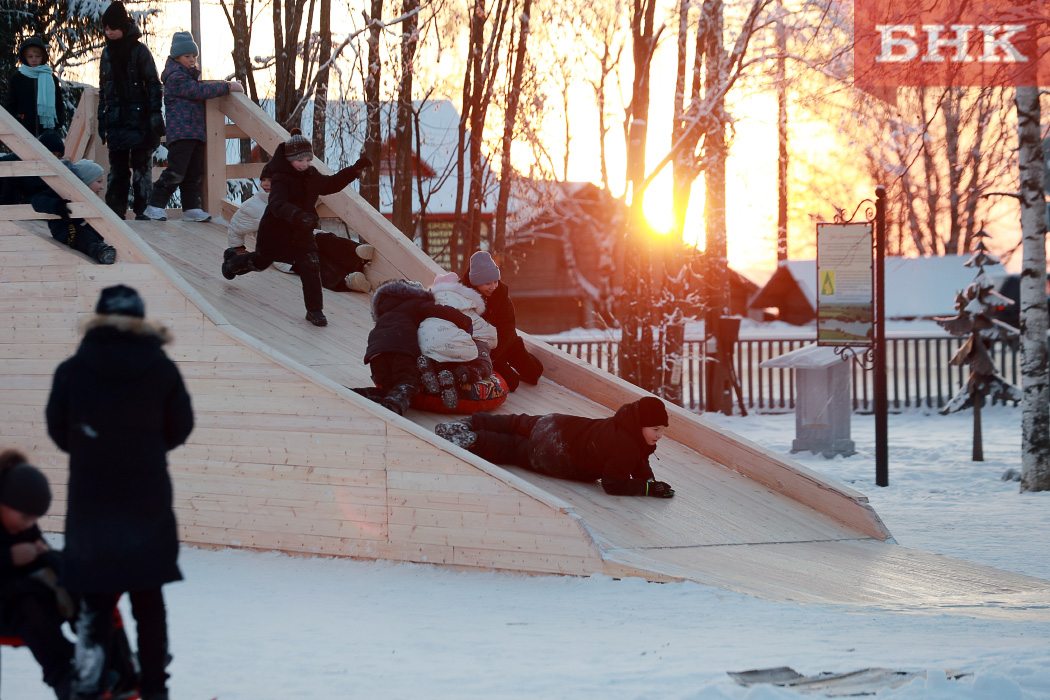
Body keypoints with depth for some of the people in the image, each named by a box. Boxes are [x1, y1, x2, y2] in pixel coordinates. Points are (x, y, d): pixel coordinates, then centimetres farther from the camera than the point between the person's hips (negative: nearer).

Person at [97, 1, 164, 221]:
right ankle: (115, 210, 9)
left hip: (138, 118, -5)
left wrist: (155, 114, -13)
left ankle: (142, 210, 0)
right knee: (117, 167, 7)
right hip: (116, 120, 5)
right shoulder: (107, 53, 13)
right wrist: (101, 117, 15)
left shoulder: (139, 50, -3)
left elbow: (153, 85, -5)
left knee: (141, 166, -3)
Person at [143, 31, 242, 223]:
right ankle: (155, 206, -8)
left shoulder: (190, 75, 23)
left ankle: (192, 208, 10)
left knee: (194, 172, 8)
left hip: (196, 133, 10)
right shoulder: (176, 77, -9)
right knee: (176, 171, -13)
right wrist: (227, 86, -11)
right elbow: (201, 91, -16)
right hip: (181, 133, -10)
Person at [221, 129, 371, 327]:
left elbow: (331, 184, 14)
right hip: (276, 231, -4)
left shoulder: (312, 176, -5)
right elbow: (278, 204, -46)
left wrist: (355, 170, 4)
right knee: (261, 261, 23)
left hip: (301, 232, 4)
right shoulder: (282, 179, -28)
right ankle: (232, 262, 58)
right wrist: (297, 215, -65)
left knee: (310, 266, -15)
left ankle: (315, 310, -5)